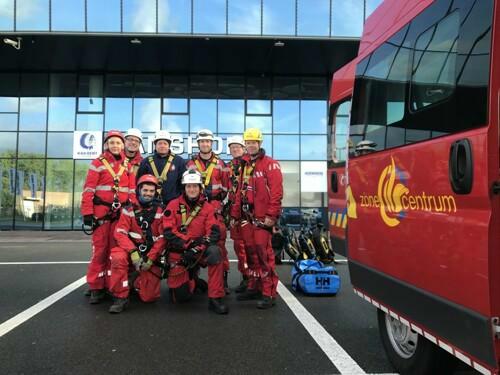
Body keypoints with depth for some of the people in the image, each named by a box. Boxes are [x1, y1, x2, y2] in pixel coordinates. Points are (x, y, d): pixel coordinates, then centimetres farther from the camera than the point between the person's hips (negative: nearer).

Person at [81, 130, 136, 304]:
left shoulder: (128, 165, 11)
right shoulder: (98, 163, 1)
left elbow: (132, 190, 11)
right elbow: (88, 189, -4)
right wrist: (87, 212, -11)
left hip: (121, 213, 3)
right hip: (101, 212, -3)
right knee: (99, 250, -1)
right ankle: (96, 288, 6)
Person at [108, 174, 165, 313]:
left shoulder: (160, 212, 0)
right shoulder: (129, 210, 1)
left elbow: (162, 238, -5)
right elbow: (120, 233, -9)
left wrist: (150, 258, -16)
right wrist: (133, 252, -25)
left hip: (151, 255, 1)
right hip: (131, 251, 0)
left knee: (149, 296, -6)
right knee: (118, 257, -36)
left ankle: (135, 279, 28)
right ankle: (120, 297, -19)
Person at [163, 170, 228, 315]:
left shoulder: (207, 207, 0)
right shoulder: (173, 205, -3)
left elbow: (214, 232, -8)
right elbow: (168, 232, -11)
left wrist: (200, 246, -25)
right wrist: (188, 242, -23)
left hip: (199, 251, 0)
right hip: (178, 253, 0)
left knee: (214, 251, -34)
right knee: (180, 296, -3)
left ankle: (215, 299, -24)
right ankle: (193, 280, 34)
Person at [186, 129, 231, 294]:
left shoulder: (220, 164, 10)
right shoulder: (190, 163, 13)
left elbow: (226, 186, 8)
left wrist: (218, 199, -1)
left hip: (215, 207, -1)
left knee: (219, 242, -7)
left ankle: (223, 277, -2)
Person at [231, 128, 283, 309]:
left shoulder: (270, 164, -3)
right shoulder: (244, 165, 19)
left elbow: (276, 191, -11)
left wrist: (271, 215, -17)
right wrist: (235, 214, 16)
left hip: (262, 218, -7)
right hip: (246, 217, 7)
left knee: (263, 253, -10)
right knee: (250, 253, 11)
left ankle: (269, 293, -3)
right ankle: (254, 287, 22)